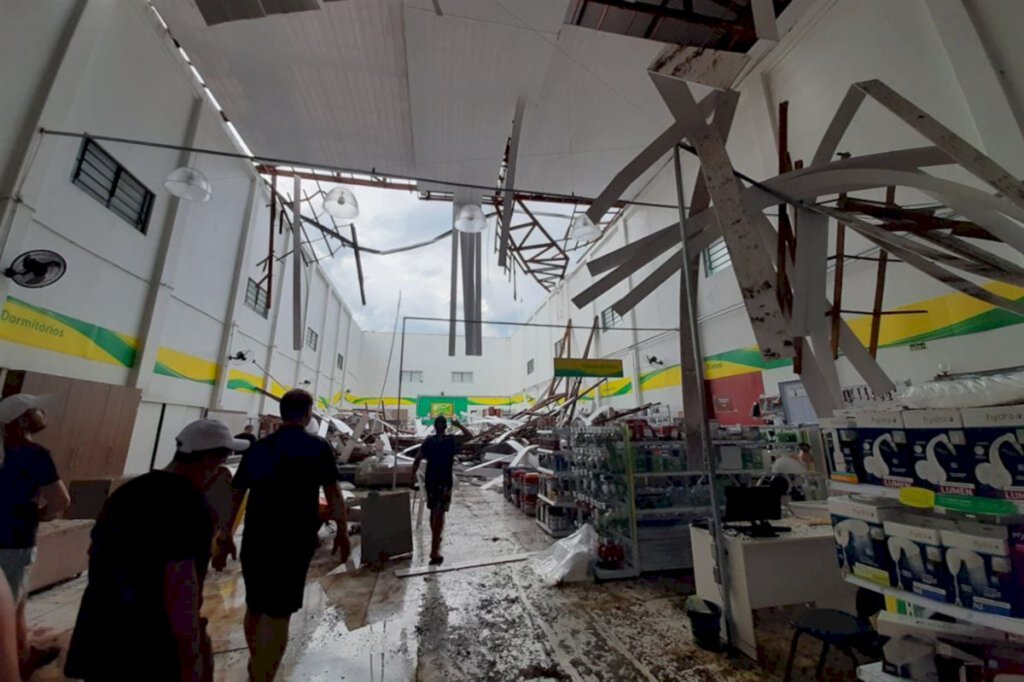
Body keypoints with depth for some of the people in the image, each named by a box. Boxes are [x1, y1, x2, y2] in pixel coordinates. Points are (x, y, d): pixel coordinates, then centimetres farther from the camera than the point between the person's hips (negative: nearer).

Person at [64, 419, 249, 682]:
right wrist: (193, 652, -15)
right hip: (152, 647, -8)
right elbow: (180, 581, -25)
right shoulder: (189, 505, -22)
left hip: (100, 640, 8)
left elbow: (97, 552, 21)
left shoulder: (130, 489, 8)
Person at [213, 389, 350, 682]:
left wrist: (224, 537, 19)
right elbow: (333, 494, -7)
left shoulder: (257, 447, 7)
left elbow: (234, 495, 10)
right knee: (277, 614, 5)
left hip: (254, 539, 6)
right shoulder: (317, 447, -8)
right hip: (292, 541, -6)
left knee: (255, 607, 23)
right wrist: (342, 532, 4)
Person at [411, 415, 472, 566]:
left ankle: (435, 540, 41)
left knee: (433, 512, 21)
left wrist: (413, 475, 13)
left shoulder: (428, 442, -1)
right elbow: (469, 435, 5)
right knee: (439, 515, -2)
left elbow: (417, 461, -1)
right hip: (444, 483, -4)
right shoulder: (451, 441, -9)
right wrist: (458, 425, 11)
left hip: (430, 481, 4)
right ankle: (434, 551, -6)